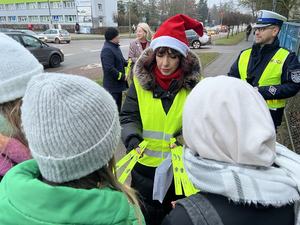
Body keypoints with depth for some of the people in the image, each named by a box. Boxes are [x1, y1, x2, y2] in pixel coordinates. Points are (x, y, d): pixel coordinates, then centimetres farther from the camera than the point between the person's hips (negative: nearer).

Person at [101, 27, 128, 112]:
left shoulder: (115, 47, 11)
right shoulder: (107, 50, -22)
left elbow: (120, 61, 21)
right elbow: (109, 68, -28)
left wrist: (127, 63, 3)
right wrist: (122, 77, -19)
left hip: (118, 83, 10)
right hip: (112, 85, -10)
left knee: (118, 104, 22)